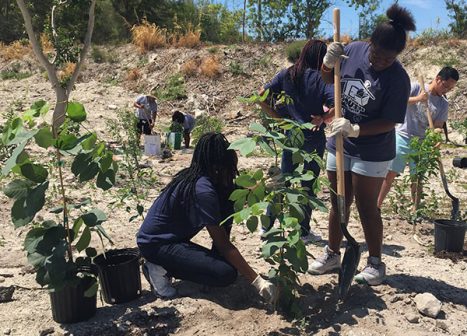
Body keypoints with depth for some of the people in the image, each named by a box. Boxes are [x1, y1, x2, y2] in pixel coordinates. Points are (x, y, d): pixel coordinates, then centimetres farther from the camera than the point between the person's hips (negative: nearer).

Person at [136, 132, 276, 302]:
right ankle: (161, 269, -7)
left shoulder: (195, 177, 1)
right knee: (226, 273, -19)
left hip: (172, 239, 10)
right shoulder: (203, 190, -26)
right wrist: (258, 281, -21)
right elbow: (223, 244, -24)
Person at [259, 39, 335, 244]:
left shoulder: (286, 74, 2)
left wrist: (276, 116, 3)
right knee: (308, 184, 8)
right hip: (313, 138, -3)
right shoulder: (321, 78, -8)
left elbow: (261, 96, -3)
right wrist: (322, 118, -6)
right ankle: (304, 232, 17)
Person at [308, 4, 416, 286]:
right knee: (338, 203, 14)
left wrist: (355, 130, -30)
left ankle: (376, 263, 21)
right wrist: (328, 63, -11)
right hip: (340, 145, 5)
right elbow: (329, 79, 10)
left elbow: (389, 122, -18)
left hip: (372, 154, -5)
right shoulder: (353, 50, -6)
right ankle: (332, 254, 29)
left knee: (367, 207, 3)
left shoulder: (398, 78, -18)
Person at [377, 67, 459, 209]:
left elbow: (438, 126, 2)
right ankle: (377, 206, 7)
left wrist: (437, 132, -21)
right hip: (402, 137, -3)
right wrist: (417, 99, -25)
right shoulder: (416, 87, -3)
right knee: (389, 174, -2)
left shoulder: (443, 104, 6)